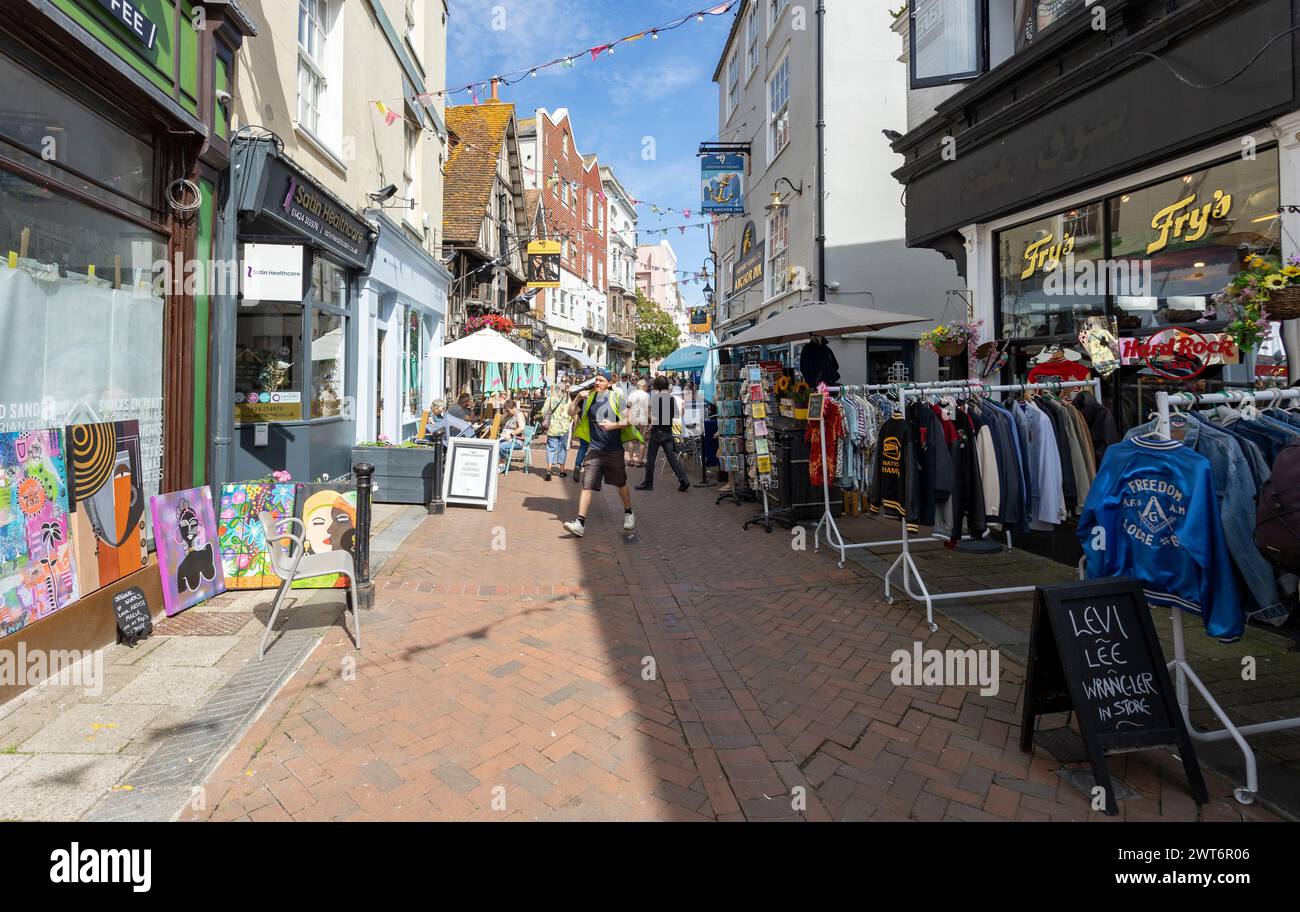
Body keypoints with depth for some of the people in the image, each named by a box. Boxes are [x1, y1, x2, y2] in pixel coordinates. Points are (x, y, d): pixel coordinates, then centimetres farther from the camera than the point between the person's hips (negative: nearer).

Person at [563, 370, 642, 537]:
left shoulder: (616, 398, -4)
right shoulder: (589, 397, 7)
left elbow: (628, 420, -8)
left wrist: (613, 425, -24)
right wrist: (578, 397, -7)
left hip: (614, 450, -2)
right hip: (594, 449, 2)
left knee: (621, 484, 14)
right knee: (587, 486, -8)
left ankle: (628, 514, 37)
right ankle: (580, 523, -8)